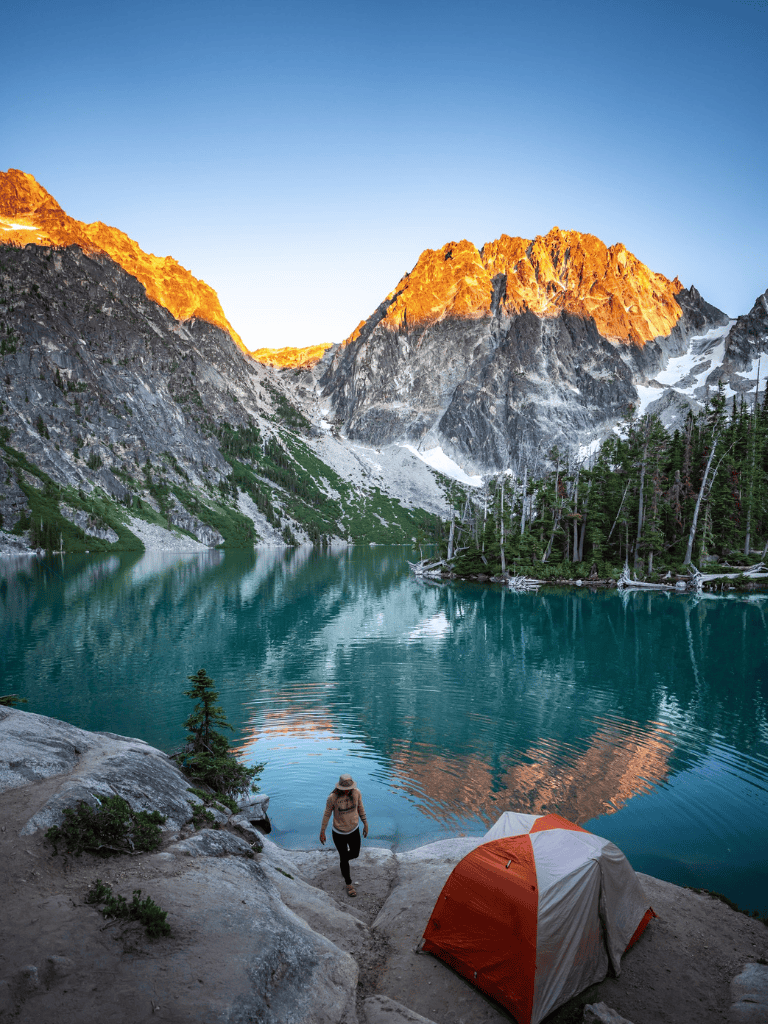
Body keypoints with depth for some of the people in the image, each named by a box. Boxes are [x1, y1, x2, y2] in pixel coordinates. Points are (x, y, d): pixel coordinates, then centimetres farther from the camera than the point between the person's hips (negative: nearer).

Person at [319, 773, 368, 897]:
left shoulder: (356, 792, -20)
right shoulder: (332, 798, -28)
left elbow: (360, 807, -2)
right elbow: (327, 814, -12)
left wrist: (365, 824, 6)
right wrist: (322, 832, -3)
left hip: (354, 830, 3)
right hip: (339, 833, -3)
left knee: (355, 854, 19)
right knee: (344, 857, 12)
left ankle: (342, 860, 55)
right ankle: (348, 883, 40)